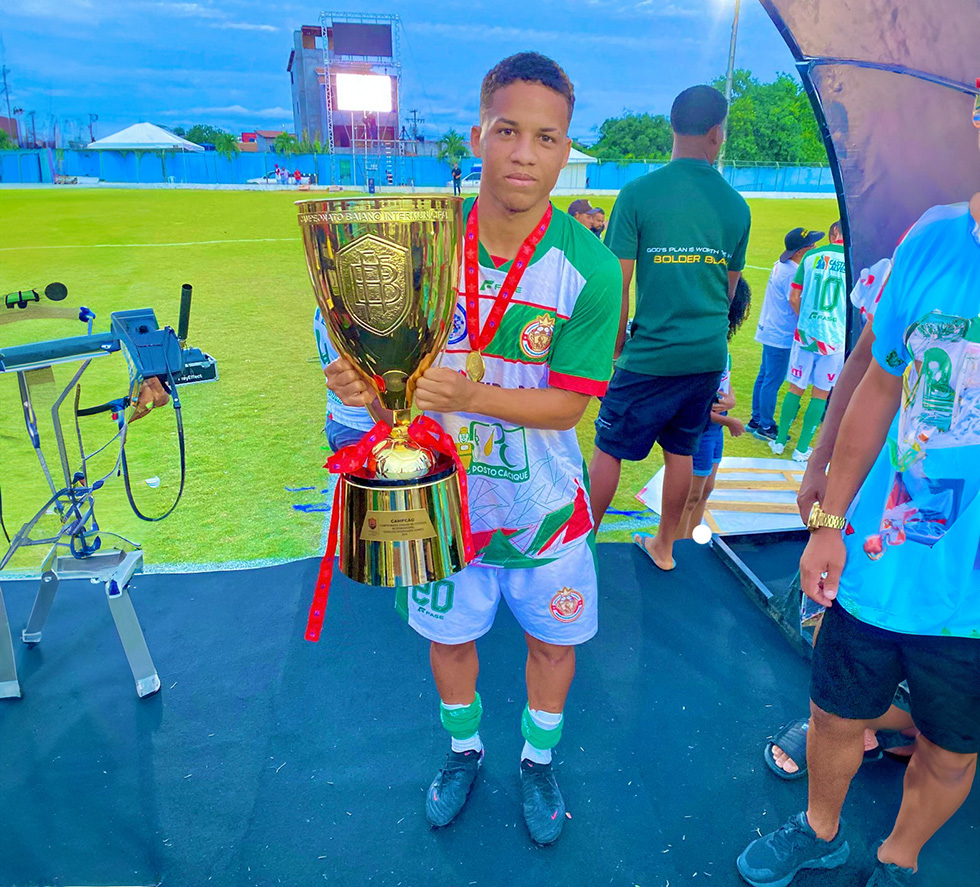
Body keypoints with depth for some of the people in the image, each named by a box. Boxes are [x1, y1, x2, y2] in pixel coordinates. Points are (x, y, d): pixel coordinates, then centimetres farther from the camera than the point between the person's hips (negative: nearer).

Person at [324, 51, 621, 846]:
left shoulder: (589, 268, -18)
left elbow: (567, 402, -18)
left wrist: (470, 393, -33)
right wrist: (368, 383, -28)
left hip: (542, 502, -1)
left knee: (553, 637, 17)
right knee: (448, 633, 19)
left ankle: (538, 760, 48)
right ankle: (464, 749, 51)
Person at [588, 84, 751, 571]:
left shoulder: (639, 193, -10)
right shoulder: (735, 204, 3)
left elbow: (617, 282, -11)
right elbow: (729, 288, 12)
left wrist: (618, 341, 3)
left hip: (652, 355, -4)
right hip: (709, 356, 5)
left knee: (609, 449, 9)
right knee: (681, 449, 17)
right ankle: (664, 546, 32)